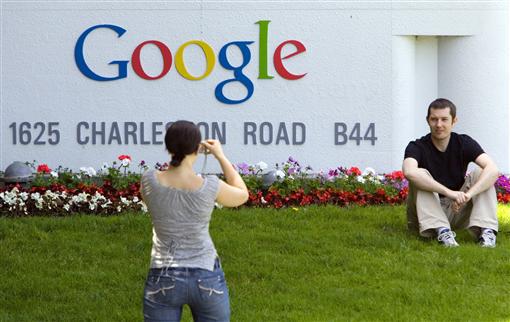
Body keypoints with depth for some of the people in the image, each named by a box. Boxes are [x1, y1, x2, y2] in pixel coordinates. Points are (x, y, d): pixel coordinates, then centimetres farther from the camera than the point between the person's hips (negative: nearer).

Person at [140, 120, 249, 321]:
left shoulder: (150, 181, -10)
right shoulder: (210, 187, -13)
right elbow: (242, 195, 9)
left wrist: (179, 155, 20)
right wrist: (220, 156, 16)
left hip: (162, 280, 1)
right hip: (207, 279, -1)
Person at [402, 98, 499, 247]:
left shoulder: (464, 143, -5)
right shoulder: (417, 147, -12)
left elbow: (493, 169, -22)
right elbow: (409, 172, -38)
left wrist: (468, 195, -39)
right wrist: (449, 192, -46)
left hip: (456, 210, 2)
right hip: (427, 213, -2)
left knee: (481, 173, -16)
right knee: (420, 175, -28)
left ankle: (486, 231, -32)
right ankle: (441, 231, -40)